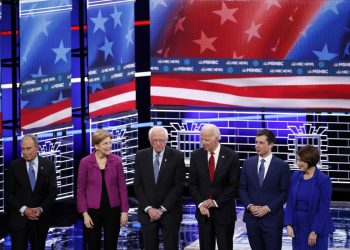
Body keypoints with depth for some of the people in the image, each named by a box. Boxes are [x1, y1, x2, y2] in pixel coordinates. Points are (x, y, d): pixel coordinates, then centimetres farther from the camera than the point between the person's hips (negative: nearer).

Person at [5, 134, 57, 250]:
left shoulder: (48, 165, 1)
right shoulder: (14, 166, -2)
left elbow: (53, 191, 1)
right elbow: (8, 193, -2)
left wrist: (41, 209, -12)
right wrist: (23, 209, -13)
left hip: (40, 218, 1)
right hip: (18, 218, -1)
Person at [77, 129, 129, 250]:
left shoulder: (116, 160, -2)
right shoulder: (85, 162, -6)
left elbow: (122, 187, 2)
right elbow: (80, 190, -2)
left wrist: (124, 211, -2)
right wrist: (84, 213, -7)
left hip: (113, 209, 1)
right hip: (93, 210, -1)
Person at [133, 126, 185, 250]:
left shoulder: (177, 156, -5)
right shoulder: (141, 156, 2)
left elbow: (179, 185, -7)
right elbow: (137, 185, 2)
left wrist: (162, 209, -11)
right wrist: (148, 208, -8)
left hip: (170, 212, -2)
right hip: (147, 212, 2)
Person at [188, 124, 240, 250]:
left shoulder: (231, 156, -7)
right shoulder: (196, 155, 2)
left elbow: (234, 186, -7)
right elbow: (192, 184, 4)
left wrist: (216, 202, -13)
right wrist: (200, 204, -9)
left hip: (224, 212, -2)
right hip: (203, 211, 2)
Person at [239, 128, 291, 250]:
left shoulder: (282, 166, -3)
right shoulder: (248, 163, 7)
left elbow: (285, 192, -4)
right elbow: (242, 188, 9)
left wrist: (268, 208, -13)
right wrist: (250, 206, -7)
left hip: (272, 218, -3)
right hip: (252, 217, 3)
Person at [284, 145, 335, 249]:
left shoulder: (323, 180, -11)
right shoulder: (295, 176, 3)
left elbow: (324, 209, -12)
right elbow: (290, 202, 6)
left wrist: (315, 231, -14)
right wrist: (288, 224, -3)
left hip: (317, 228, -4)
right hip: (298, 227, 4)